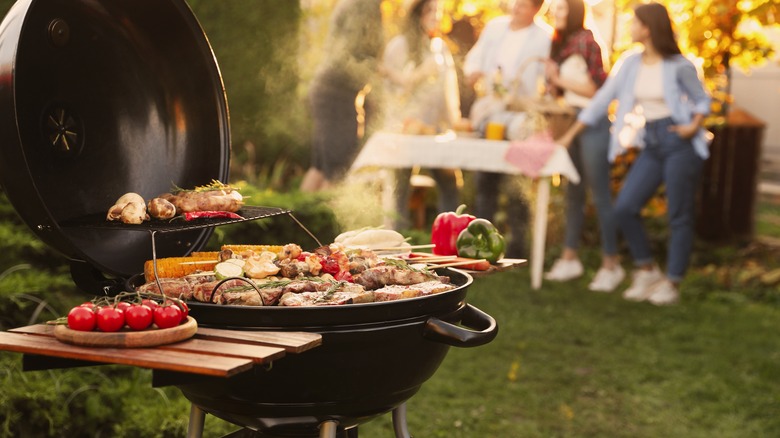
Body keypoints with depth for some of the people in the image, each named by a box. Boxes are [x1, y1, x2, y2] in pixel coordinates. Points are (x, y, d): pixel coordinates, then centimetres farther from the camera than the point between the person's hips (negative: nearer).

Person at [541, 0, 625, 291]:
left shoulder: (585, 40, -11)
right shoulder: (559, 43, 13)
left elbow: (596, 87, -12)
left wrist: (560, 79, -9)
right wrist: (552, 78, -3)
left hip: (592, 122, -8)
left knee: (600, 194, -5)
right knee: (573, 193, 13)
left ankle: (611, 264, 0)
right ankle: (570, 257, 21)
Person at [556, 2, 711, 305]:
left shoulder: (679, 66, -8)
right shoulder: (630, 63, 5)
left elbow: (702, 100, 3)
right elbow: (602, 100, 9)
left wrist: (694, 126, -16)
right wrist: (570, 135, 9)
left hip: (680, 144, -5)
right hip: (651, 146, 5)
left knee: (679, 216, 0)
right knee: (624, 207, -3)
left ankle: (672, 283, 12)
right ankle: (646, 271, 14)